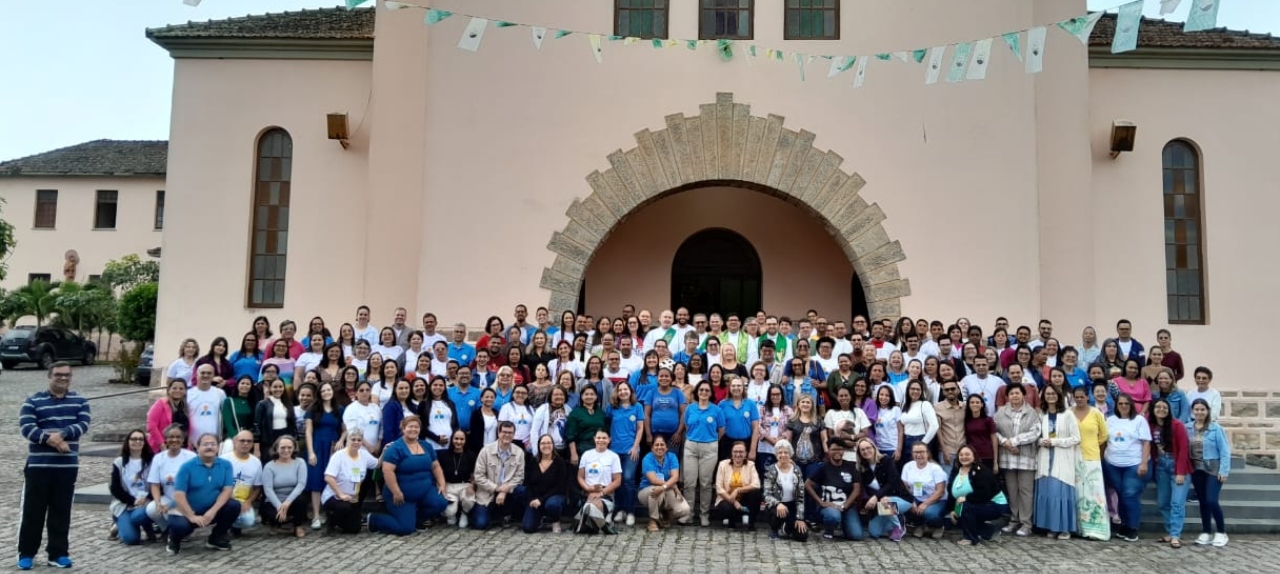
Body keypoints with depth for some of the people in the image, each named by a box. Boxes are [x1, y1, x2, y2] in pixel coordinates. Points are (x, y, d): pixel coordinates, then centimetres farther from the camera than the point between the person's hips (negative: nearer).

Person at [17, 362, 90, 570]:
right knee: (33, 510, 3)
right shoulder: (33, 401, 2)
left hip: (68, 466, 2)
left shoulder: (80, 401, 8)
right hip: (38, 465, -1)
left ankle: (58, 553, 13)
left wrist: (62, 434, -23)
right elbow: (26, 427, -11)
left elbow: (83, 424, -6)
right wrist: (50, 439, -23)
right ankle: (26, 553, 14)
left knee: (61, 511, 6)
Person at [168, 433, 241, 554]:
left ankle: (216, 538, 3)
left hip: (213, 511, 3)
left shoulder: (225, 465, -2)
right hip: (188, 511, -3)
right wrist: (192, 517, -23)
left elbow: (227, 490, -9)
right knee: (179, 525, -34)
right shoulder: (187, 466, -9)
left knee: (234, 505, -23)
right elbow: (178, 495, -14)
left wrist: (213, 511, -23)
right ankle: (175, 539, 8)